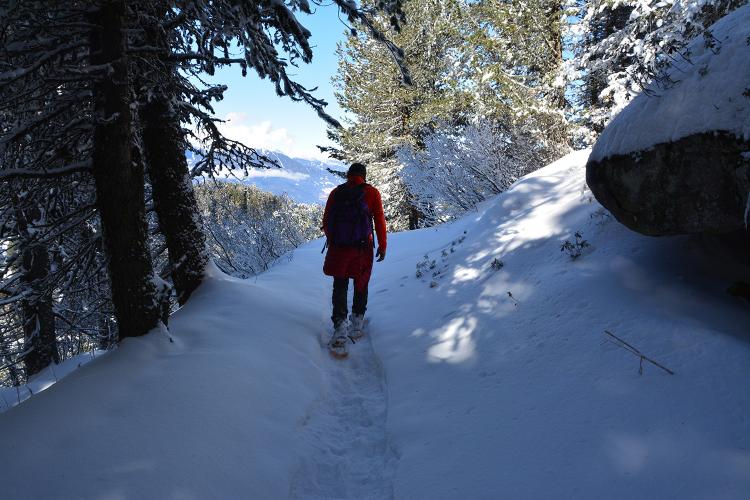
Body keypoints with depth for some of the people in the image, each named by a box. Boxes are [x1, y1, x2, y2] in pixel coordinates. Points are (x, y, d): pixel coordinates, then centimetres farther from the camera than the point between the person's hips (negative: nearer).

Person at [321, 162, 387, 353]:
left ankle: (340, 325, -12)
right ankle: (357, 324, 23)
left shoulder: (336, 192, 6)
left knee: (340, 285, 5)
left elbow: (326, 221, 8)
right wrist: (382, 246, 5)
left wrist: (331, 240, 23)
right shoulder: (372, 192, 0)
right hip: (362, 246, -1)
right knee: (361, 284, 15)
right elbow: (379, 221, -2)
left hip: (338, 246, 1)